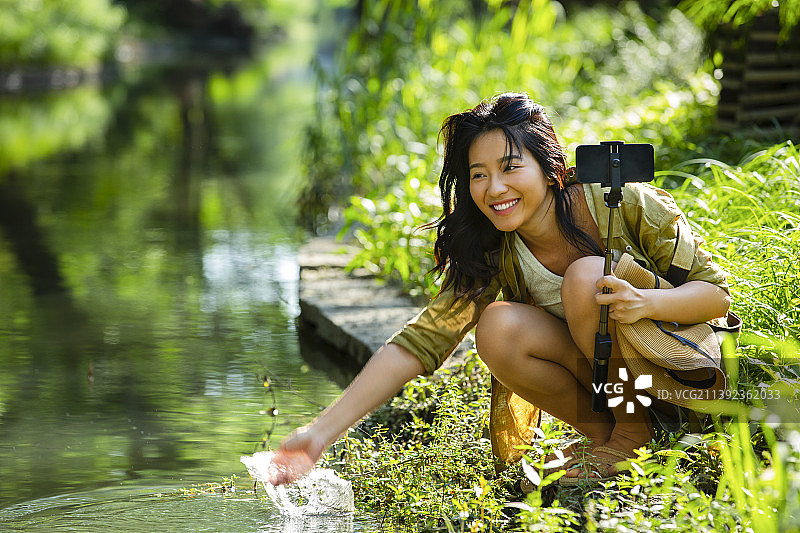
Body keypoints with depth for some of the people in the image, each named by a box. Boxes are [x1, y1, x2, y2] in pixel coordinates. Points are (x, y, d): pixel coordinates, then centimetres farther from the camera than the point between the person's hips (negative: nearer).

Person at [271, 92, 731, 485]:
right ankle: (600, 430, -4)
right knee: (498, 328, -24)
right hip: (605, 373, 4)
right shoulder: (494, 256, -11)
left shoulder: (620, 204, -21)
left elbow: (716, 292, -14)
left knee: (587, 276, -29)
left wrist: (646, 302, -37)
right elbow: (419, 343, -16)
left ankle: (633, 429, -10)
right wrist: (322, 433, -25)